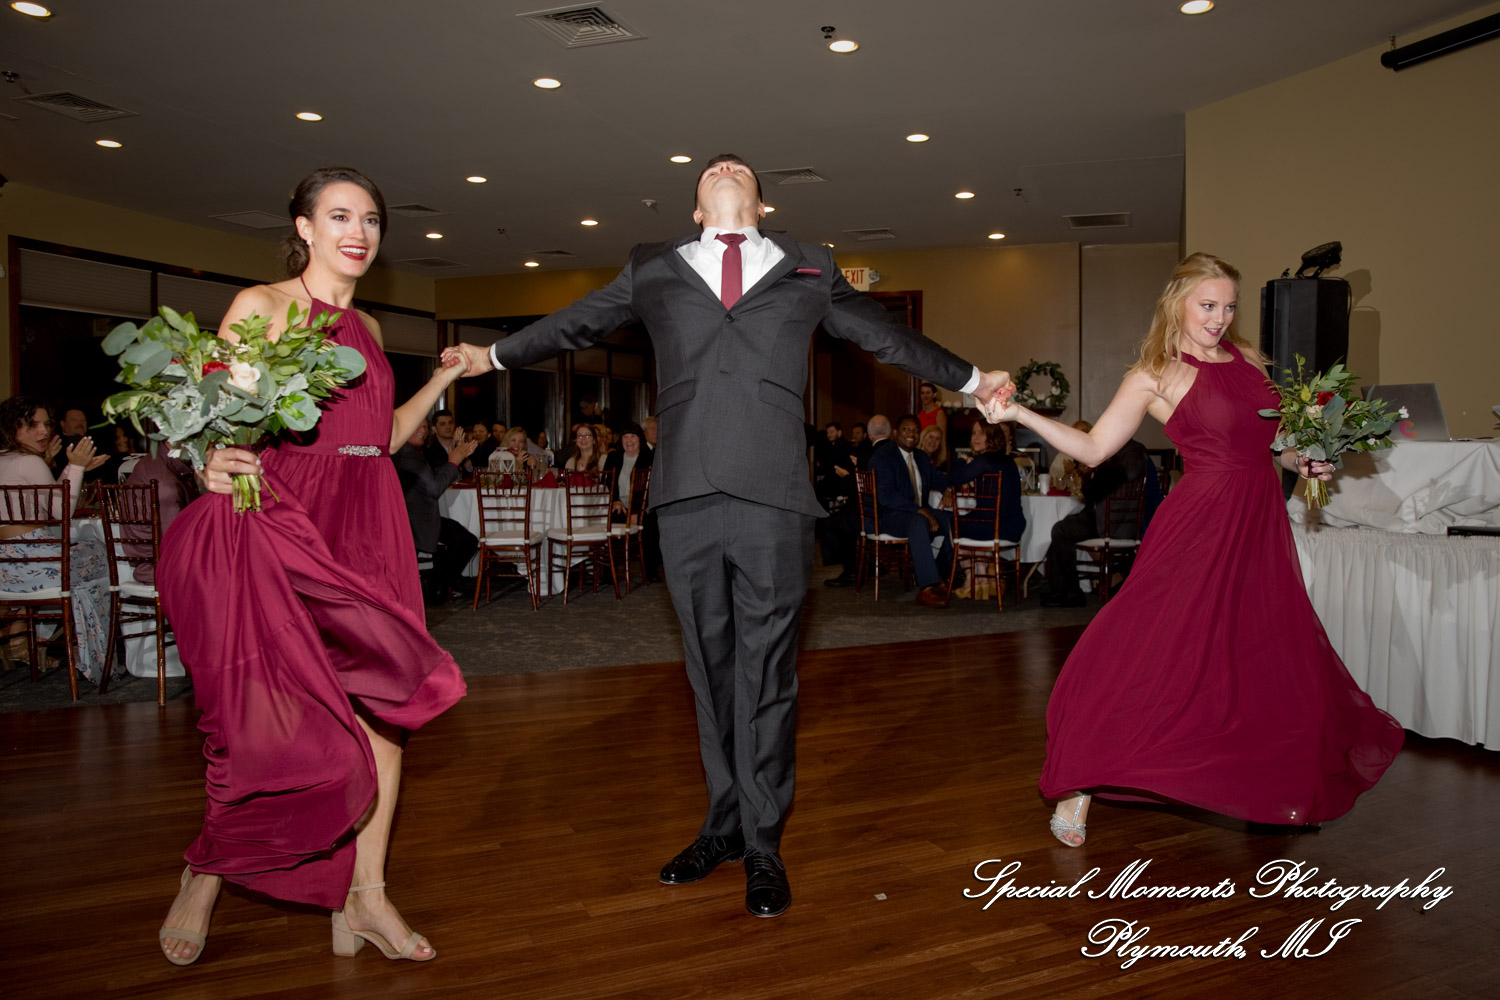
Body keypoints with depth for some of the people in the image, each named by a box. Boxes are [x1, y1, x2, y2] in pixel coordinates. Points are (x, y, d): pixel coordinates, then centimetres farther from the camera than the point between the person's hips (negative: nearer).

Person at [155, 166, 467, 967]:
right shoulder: (259, 305, 1)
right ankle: (204, 878, 21)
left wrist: (443, 379, 13)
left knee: (382, 702, 0)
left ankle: (365, 894, 11)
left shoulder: (368, 328, 18)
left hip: (369, 527, 6)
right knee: (280, 711, -4)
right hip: (284, 518, -5)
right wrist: (211, 464, -26)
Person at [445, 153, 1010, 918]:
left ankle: (763, 844, 13)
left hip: (773, 493, -1)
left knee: (766, 670, 1)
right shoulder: (652, 269, 21)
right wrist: (495, 355, 40)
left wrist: (971, 379, 31)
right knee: (711, 667, 8)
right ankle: (724, 823, 22)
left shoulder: (808, 271, 20)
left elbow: (885, 335, 27)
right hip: (686, 495, 1)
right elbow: (576, 323, 32)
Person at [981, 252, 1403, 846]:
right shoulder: (1154, 377, -5)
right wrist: (1020, 414, -17)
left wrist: (1304, 462, 6)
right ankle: (1079, 788, 0)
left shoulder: (1245, 356, 13)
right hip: (1199, 525, -6)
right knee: (1146, 649, -10)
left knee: (1270, 658, 12)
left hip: (1260, 523, 6)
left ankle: (1284, 793, 32)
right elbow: (1093, 449, -8)